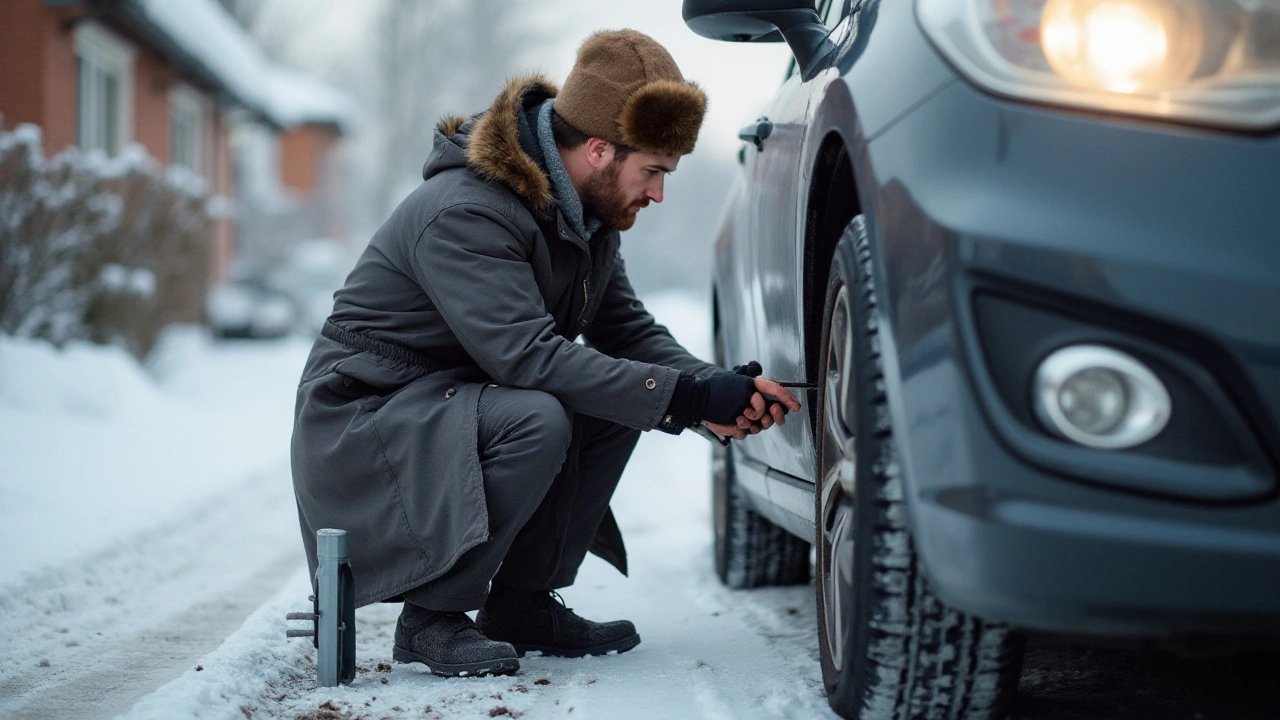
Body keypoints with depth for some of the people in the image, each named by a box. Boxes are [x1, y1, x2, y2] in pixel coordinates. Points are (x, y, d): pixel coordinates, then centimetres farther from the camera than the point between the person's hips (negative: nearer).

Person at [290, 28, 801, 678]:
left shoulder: (587, 214, 3)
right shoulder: (463, 215, -26)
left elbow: (629, 330, 2)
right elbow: (528, 355, -34)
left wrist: (716, 391, -18)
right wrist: (686, 398, -35)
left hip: (463, 398, 9)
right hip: (364, 416, -9)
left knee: (617, 397, -8)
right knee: (535, 419, -32)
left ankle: (523, 602, 2)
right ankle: (432, 617, -16)